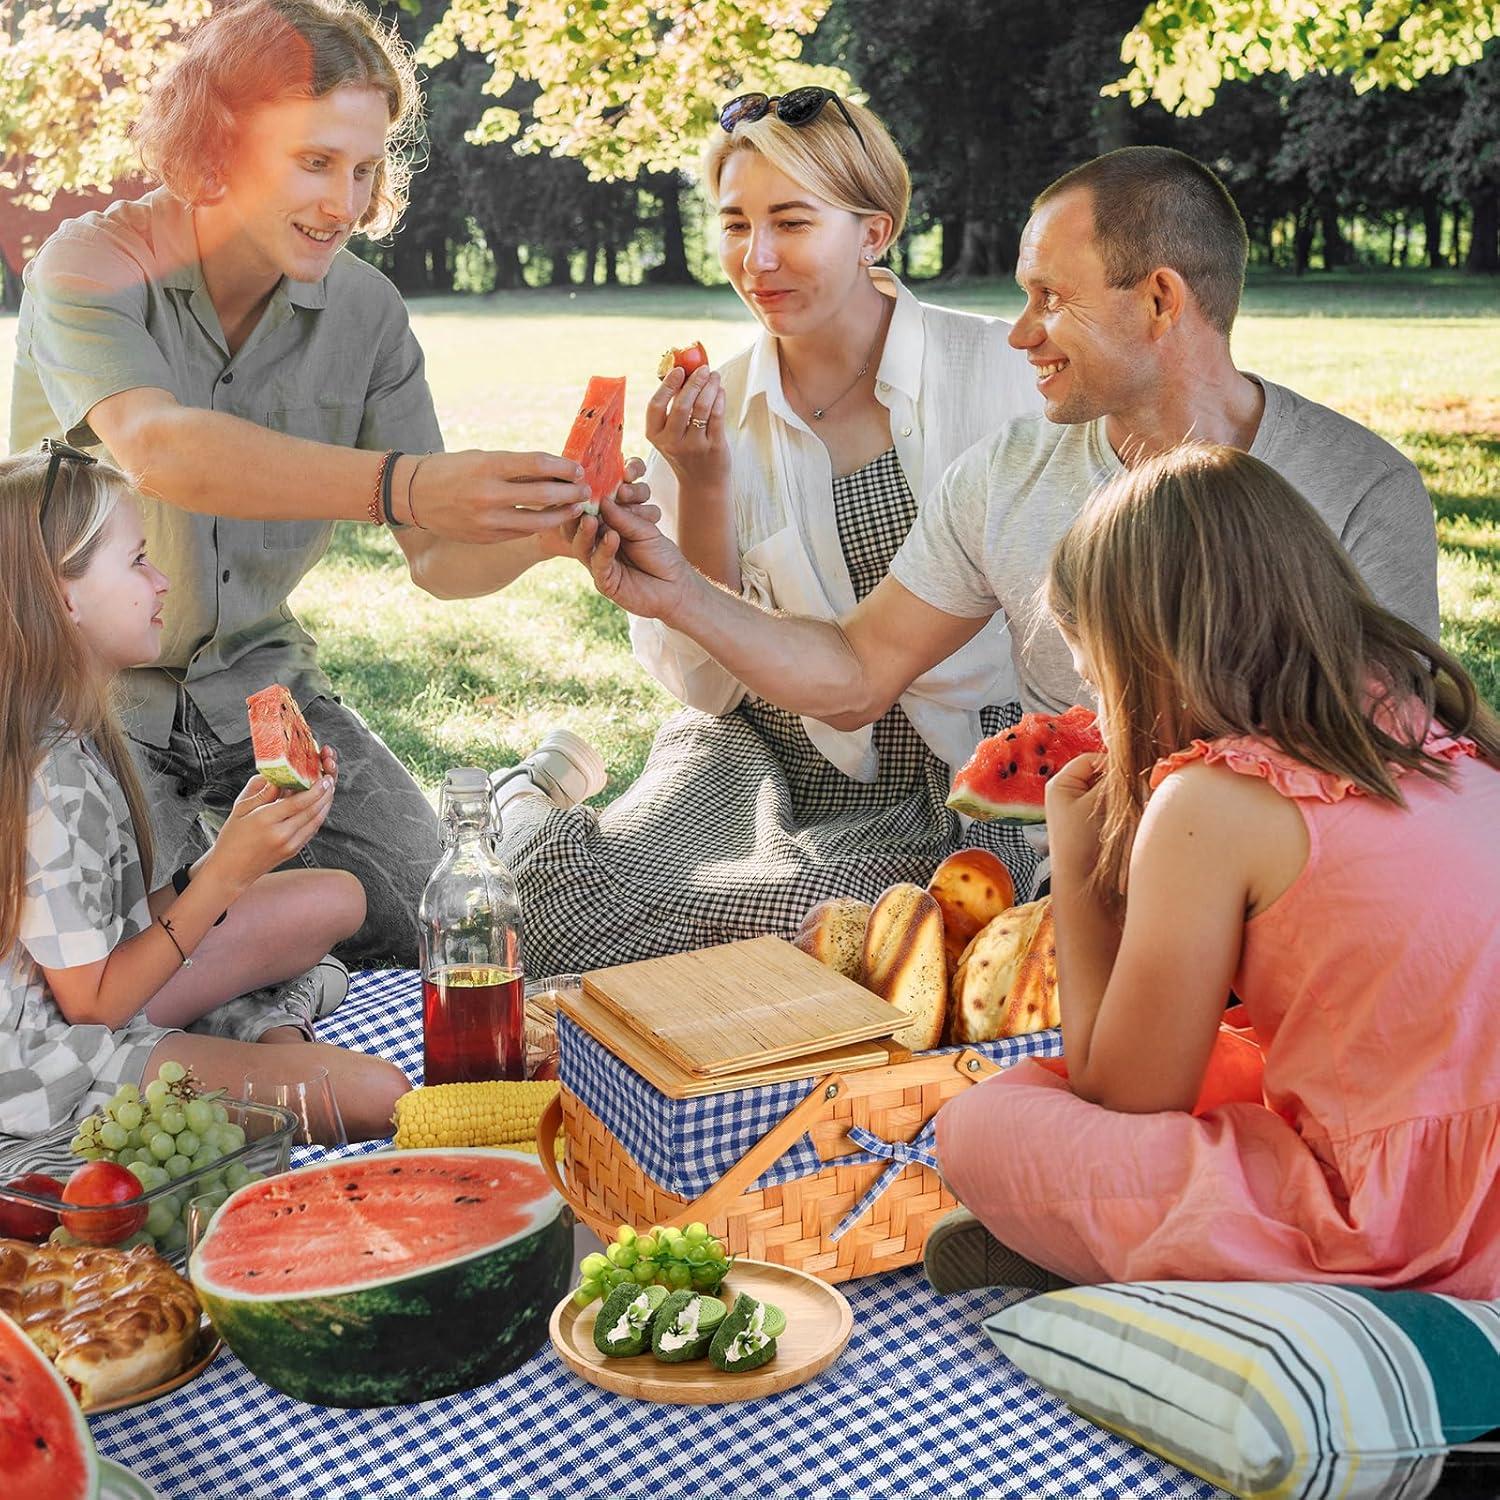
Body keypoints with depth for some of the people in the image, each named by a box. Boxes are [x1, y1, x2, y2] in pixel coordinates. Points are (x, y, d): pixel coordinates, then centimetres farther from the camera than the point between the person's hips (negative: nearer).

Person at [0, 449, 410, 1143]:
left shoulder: (73, 732, 0)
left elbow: (115, 919, 3)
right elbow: (92, 1001, -22)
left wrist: (238, 839, -4)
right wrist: (226, 871, -24)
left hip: (103, 990, 10)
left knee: (336, 899, 15)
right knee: (377, 1096, -20)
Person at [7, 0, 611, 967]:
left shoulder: (364, 308, -4)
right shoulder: (90, 268, -16)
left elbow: (438, 559, -9)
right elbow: (156, 447, -39)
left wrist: (538, 534, -33)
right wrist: (399, 484, -53)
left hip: (254, 679, 3)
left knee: (429, 913, -14)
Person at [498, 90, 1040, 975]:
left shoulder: (1000, 368, -4)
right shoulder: (712, 412, 1)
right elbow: (708, 681, -3)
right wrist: (701, 484, -15)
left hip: (958, 790, 0)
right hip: (759, 757, 0)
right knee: (574, 897, -29)